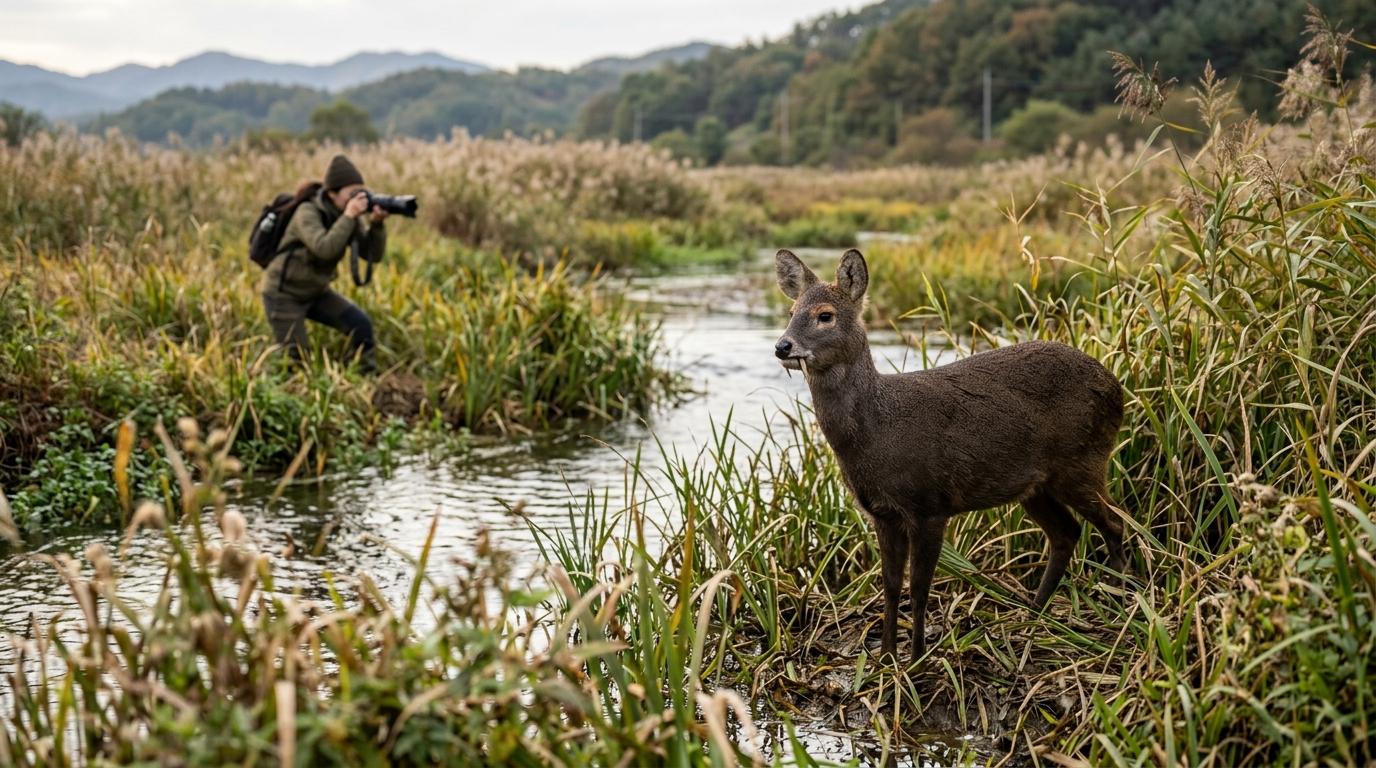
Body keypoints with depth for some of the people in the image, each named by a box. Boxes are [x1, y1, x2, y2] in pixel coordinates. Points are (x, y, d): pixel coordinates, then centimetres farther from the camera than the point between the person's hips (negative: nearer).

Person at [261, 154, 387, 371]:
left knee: (360, 323, -11)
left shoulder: (347, 215, -5)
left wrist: (376, 224, -27)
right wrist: (349, 216, -38)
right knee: (296, 357, -8)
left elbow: (372, 254, -11)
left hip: (316, 292, 6)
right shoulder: (308, 213, -24)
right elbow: (325, 248, -41)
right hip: (284, 294, -6)